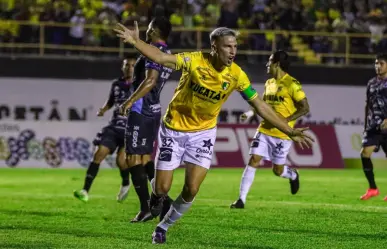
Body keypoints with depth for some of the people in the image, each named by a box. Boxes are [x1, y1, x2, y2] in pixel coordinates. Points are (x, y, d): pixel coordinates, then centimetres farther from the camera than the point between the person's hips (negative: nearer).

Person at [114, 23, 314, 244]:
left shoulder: (236, 75, -14)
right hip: (174, 128, -2)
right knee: (162, 188, -3)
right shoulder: (194, 60, -21)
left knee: (191, 190, -9)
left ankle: (164, 226, 17)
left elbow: (260, 106, -6)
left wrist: (289, 131, -7)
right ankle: (157, 197, 37)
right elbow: (161, 58, -30)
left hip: (203, 133, 2)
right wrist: (136, 42, -48)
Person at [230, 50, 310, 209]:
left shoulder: (292, 84, -12)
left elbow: (305, 108, -13)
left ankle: (293, 175, 41)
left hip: (282, 134, -5)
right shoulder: (269, 83, 10)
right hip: (264, 131, 5)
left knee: (278, 170, 5)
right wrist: (251, 113, 5)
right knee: (253, 161, -8)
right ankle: (241, 199, -7)